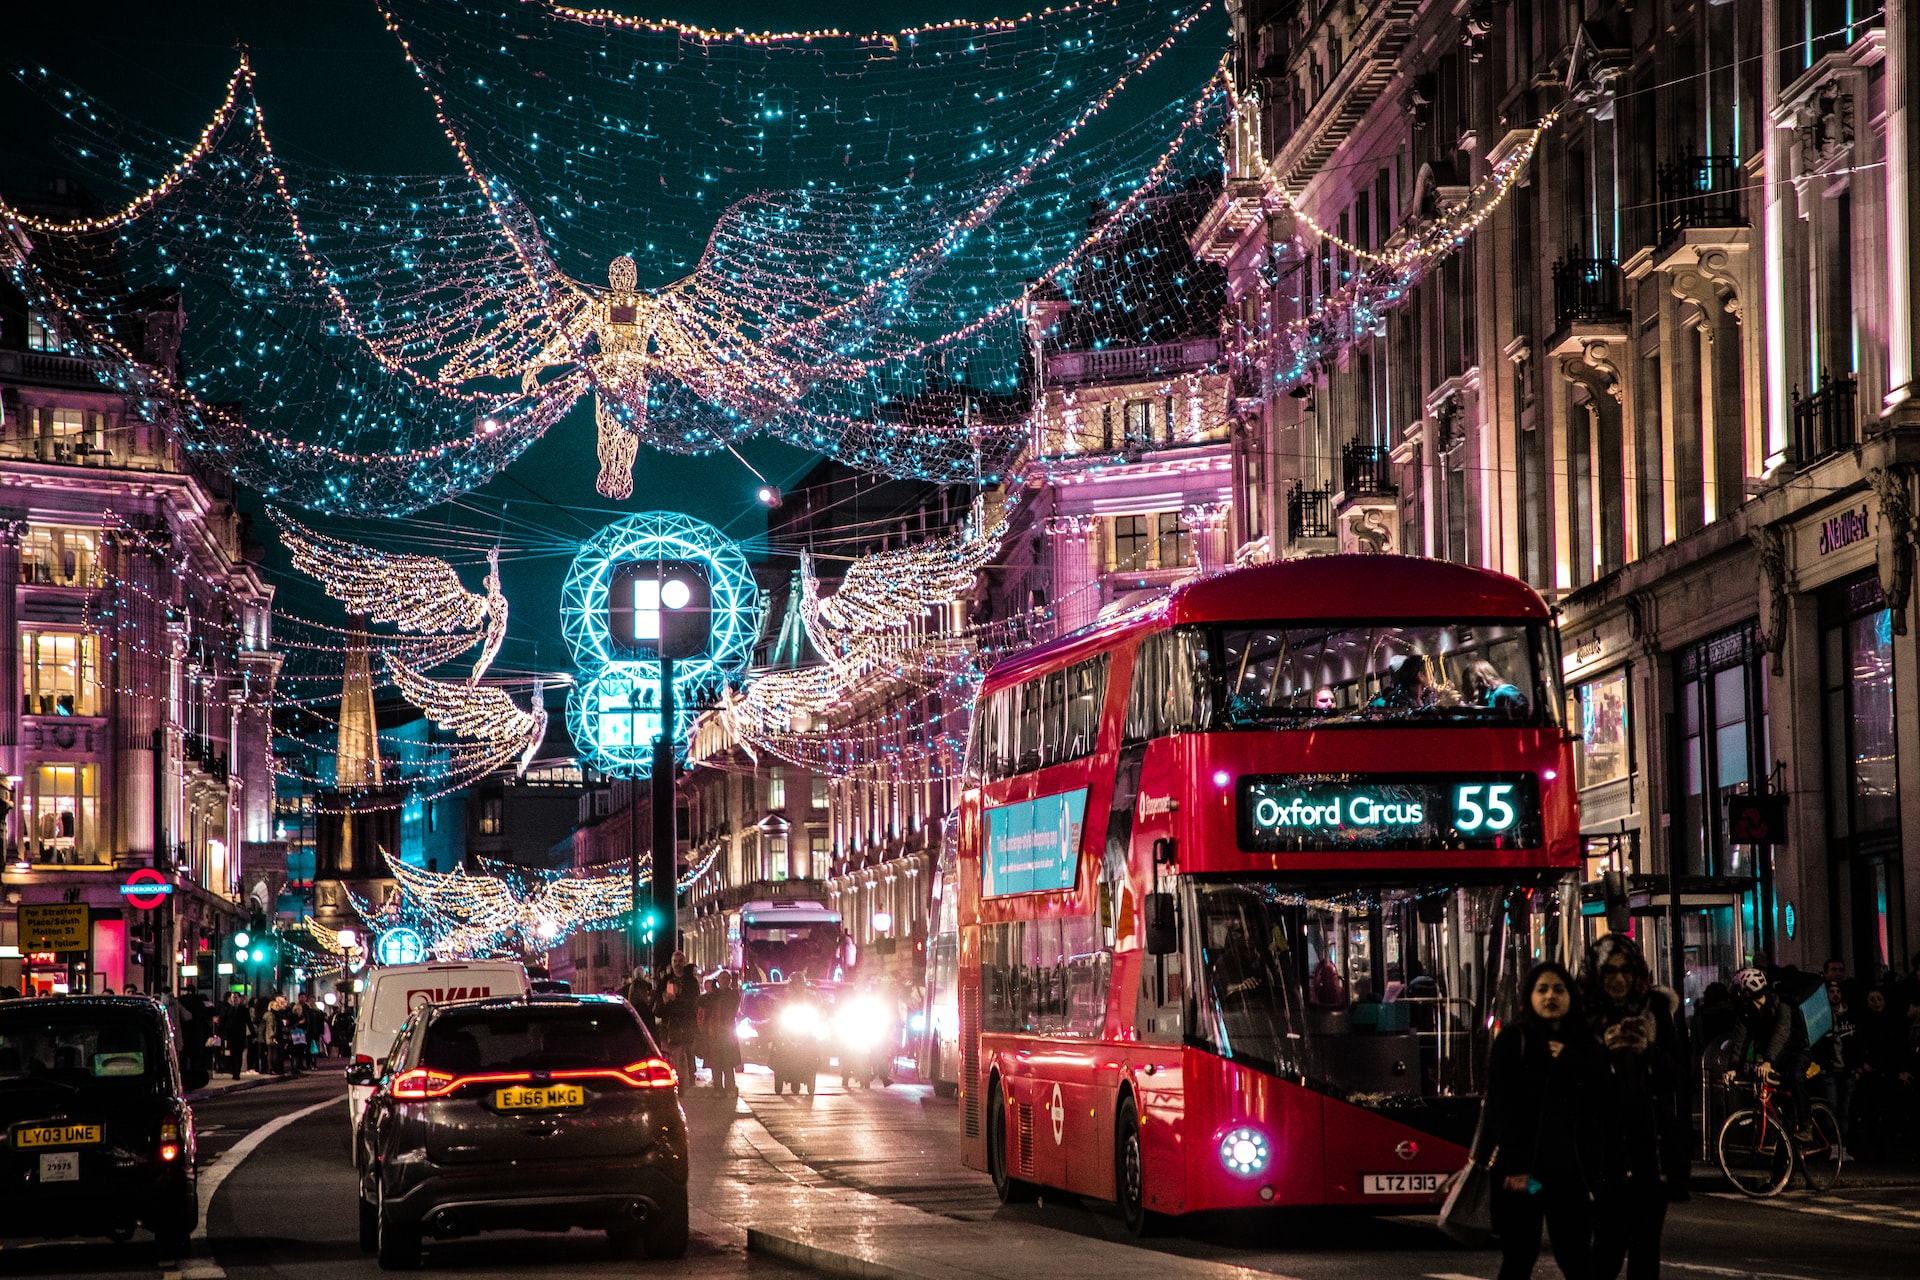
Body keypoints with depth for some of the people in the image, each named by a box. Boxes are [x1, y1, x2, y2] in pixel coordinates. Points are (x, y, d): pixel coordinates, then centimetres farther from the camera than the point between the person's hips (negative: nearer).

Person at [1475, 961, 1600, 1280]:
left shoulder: (1583, 1044, 13)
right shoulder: (1512, 1039, 1)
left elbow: (1599, 1101, 5)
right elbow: (1500, 1106, -6)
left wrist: (1571, 1064, -8)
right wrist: (1514, 1166, -14)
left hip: (1570, 1169, 3)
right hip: (1521, 1169, -3)